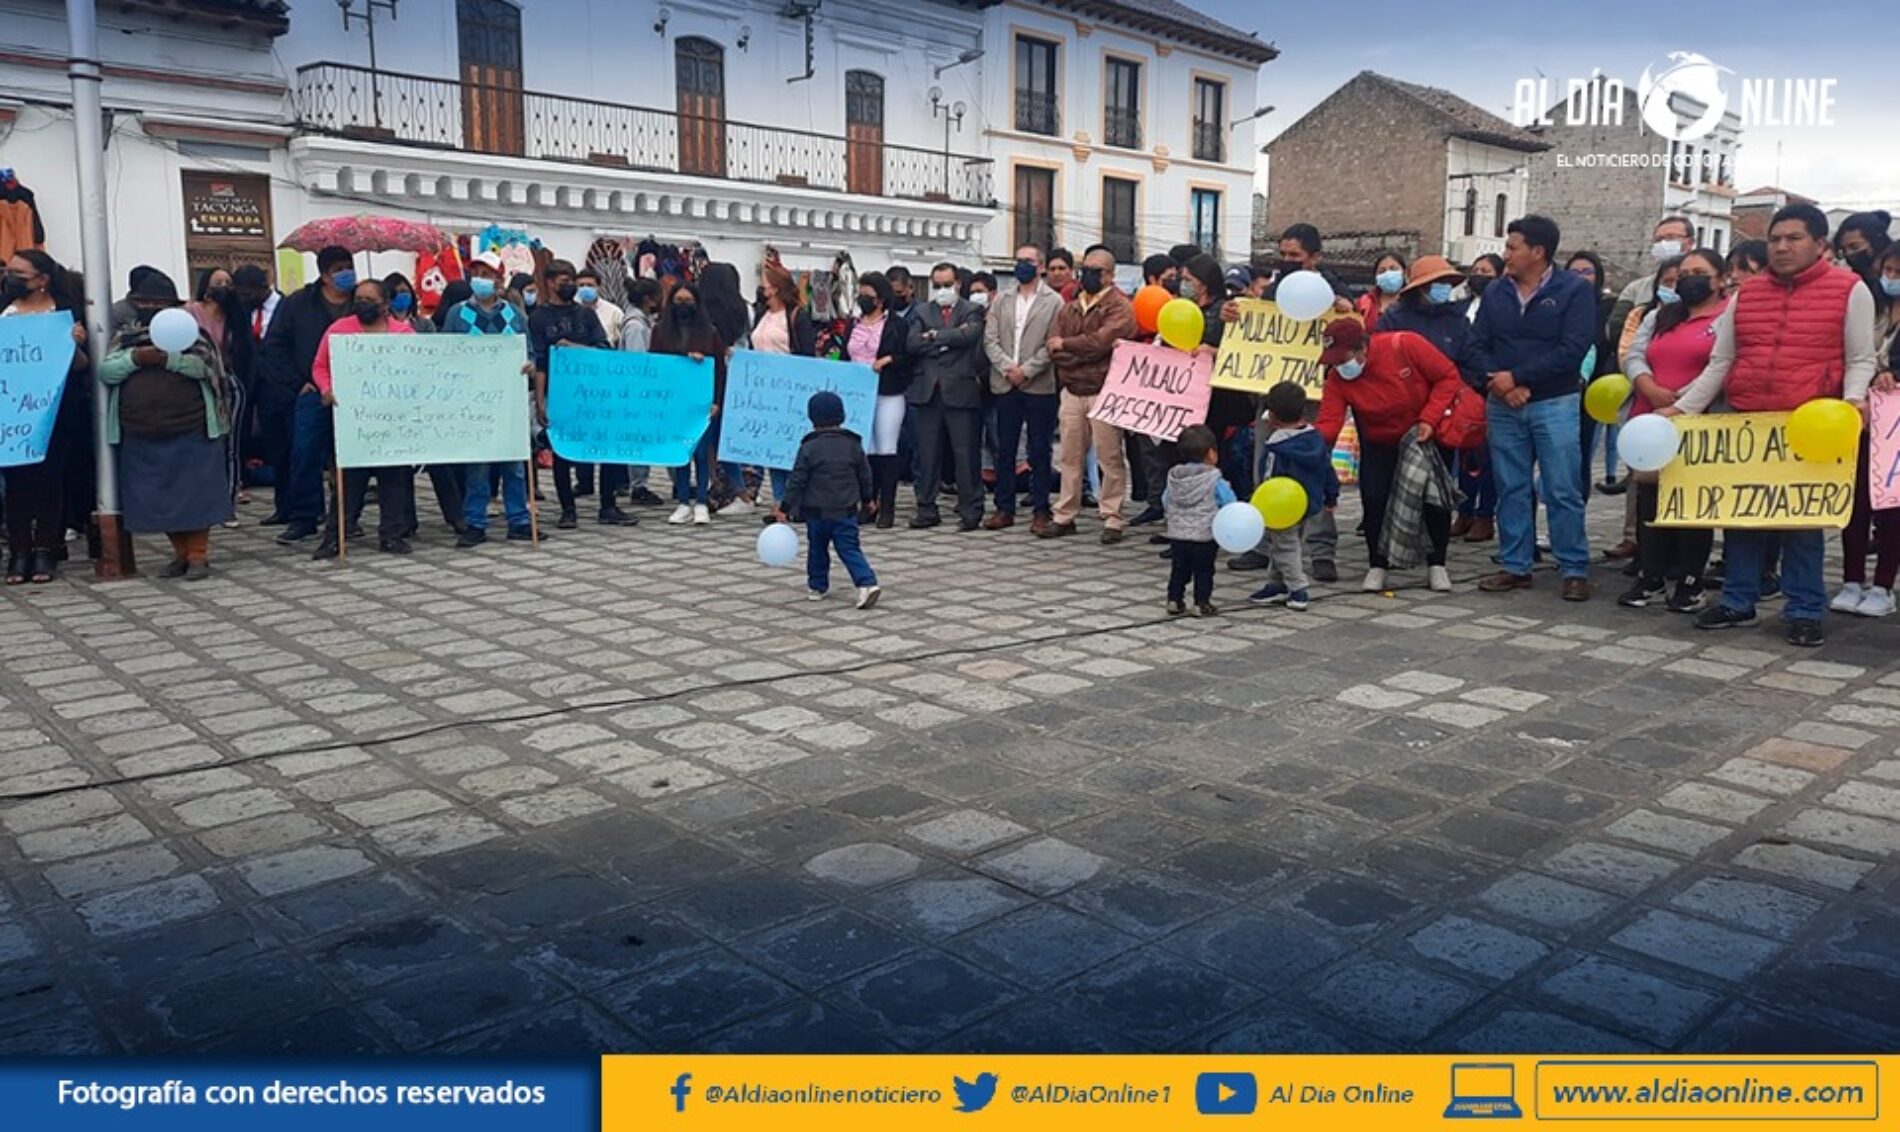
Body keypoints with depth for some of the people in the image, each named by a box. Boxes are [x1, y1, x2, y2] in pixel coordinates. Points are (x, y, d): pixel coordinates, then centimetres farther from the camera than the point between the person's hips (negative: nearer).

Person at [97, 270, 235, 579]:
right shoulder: (125, 336, 14)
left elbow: (203, 365, -12)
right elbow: (105, 371, 1)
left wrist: (167, 358, -24)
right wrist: (135, 358, -14)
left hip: (191, 432, -4)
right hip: (141, 436, 4)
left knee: (195, 492, -3)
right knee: (157, 496, 6)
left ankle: (198, 555, 4)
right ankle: (180, 553, 17)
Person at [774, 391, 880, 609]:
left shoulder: (809, 447, -9)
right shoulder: (853, 444, 2)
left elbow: (797, 480, -9)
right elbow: (864, 475, 10)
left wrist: (785, 507, -3)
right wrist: (868, 498, 26)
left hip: (817, 511, -2)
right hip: (846, 510, 2)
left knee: (817, 549, 16)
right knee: (850, 549, 2)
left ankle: (817, 586, 26)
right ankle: (867, 582, -15)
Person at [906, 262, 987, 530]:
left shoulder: (971, 312, 6)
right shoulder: (923, 312, 15)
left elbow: (969, 335, -15)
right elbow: (912, 343, -1)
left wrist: (934, 337, -7)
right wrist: (950, 339, -9)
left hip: (960, 390, -3)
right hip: (927, 390, 3)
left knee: (966, 453, -1)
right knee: (927, 454, 6)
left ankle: (970, 511, 6)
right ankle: (927, 510, 14)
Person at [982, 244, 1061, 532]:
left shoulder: (1054, 302, 3)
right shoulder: (1001, 300, 14)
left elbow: (1053, 344, -6)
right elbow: (990, 339, 6)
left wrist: (1025, 370, -13)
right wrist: (1007, 367, -9)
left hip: (1039, 386, -3)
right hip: (1005, 385, 4)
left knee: (1040, 451, 1)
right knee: (1004, 450, 6)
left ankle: (1040, 511, 7)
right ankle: (1004, 509, 13)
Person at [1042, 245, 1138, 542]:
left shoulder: (1119, 307, -3)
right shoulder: (1069, 309, 15)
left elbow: (1100, 341, -18)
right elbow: (1053, 350, 2)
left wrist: (1066, 344, -6)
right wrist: (1086, 351, -11)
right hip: (1072, 391, 6)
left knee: (1110, 458, -2)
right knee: (1070, 456, 9)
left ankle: (1112, 519, 4)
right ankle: (1064, 516, 16)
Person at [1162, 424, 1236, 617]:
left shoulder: (1173, 476, 2)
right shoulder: (1214, 479, -13)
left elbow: (1166, 500, 11)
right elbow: (1229, 502, -11)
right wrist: (1226, 489, 8)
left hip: (1177, 534, 4)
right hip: (1204, 535, -4)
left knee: (1178, 569, 14)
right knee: (1203, 571, 6)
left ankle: (1174, 601, 17)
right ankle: (1202, 603, 8)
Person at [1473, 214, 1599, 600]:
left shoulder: (1575, 290, -4)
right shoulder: (1495, 292, 10)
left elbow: (1572, 350, -13)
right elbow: (1480, 346, 5)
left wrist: (1516, 377, -16)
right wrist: (1500, 384, -12)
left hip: (1555, 404, -4)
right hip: (1503, 405, 4)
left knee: (1563, 491, -2)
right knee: (1510, 489, 8)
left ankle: (1574, 570, 4)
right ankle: (1515, 566, 16)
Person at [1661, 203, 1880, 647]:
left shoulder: (1850, 290, 2)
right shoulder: (1746, 294, 10)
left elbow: (1860, 360, 2)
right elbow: (1719, 363, 11)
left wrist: (1853, 399, -16)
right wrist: (1681, 408, 3)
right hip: (1743, 420, 4)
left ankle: (1805, 611, 11)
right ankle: (1738, 602, 18)